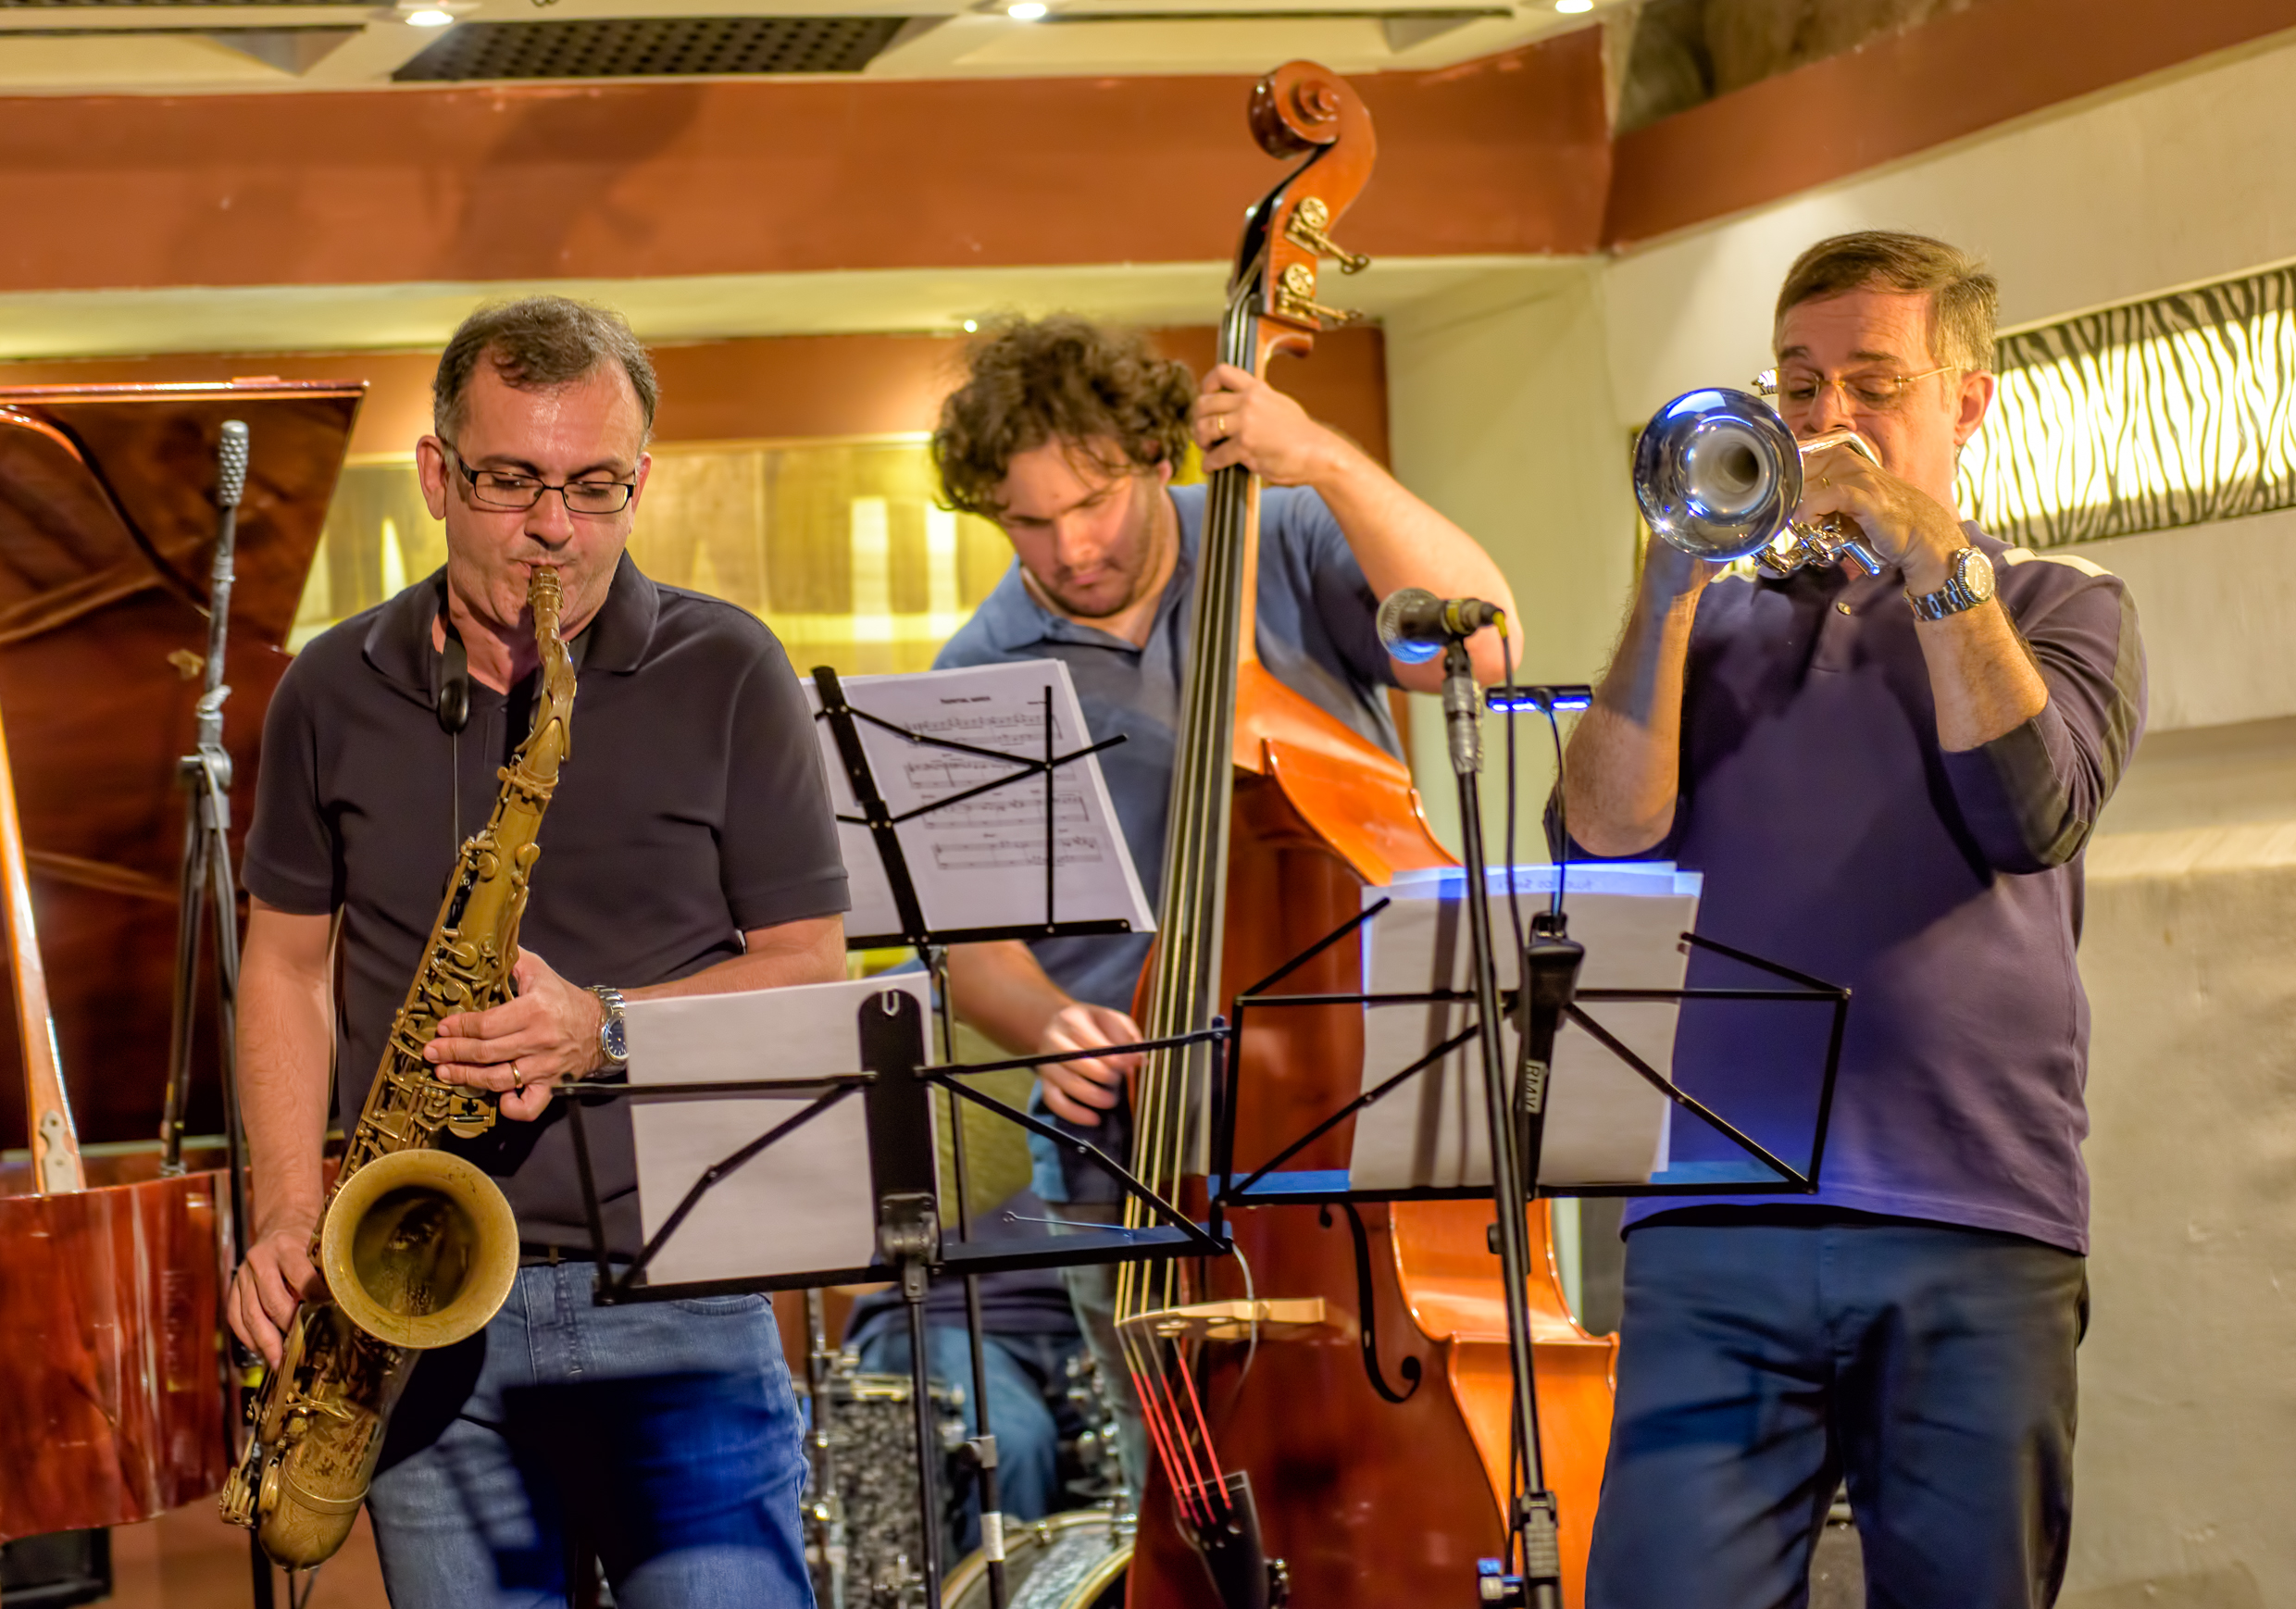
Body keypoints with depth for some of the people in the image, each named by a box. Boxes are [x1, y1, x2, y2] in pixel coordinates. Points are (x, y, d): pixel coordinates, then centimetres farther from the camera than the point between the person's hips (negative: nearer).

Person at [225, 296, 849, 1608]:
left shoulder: (727, 676, 0)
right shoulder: (336, 693, 8)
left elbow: (812, 967, 0)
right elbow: (287, 962, 14)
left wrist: (601, 1031, -16)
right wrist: (290, 1214, 0)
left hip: (672, 1292, -2)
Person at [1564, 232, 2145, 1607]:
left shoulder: (2062, 607, 15)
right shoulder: (1723, 614, 19)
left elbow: (2032, 812, -6)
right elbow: (1609, 832, 3)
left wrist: (1935, 560, -6)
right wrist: (1670, 591, -6)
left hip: (1973, 1232, -1)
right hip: (1717, 1222, 1)